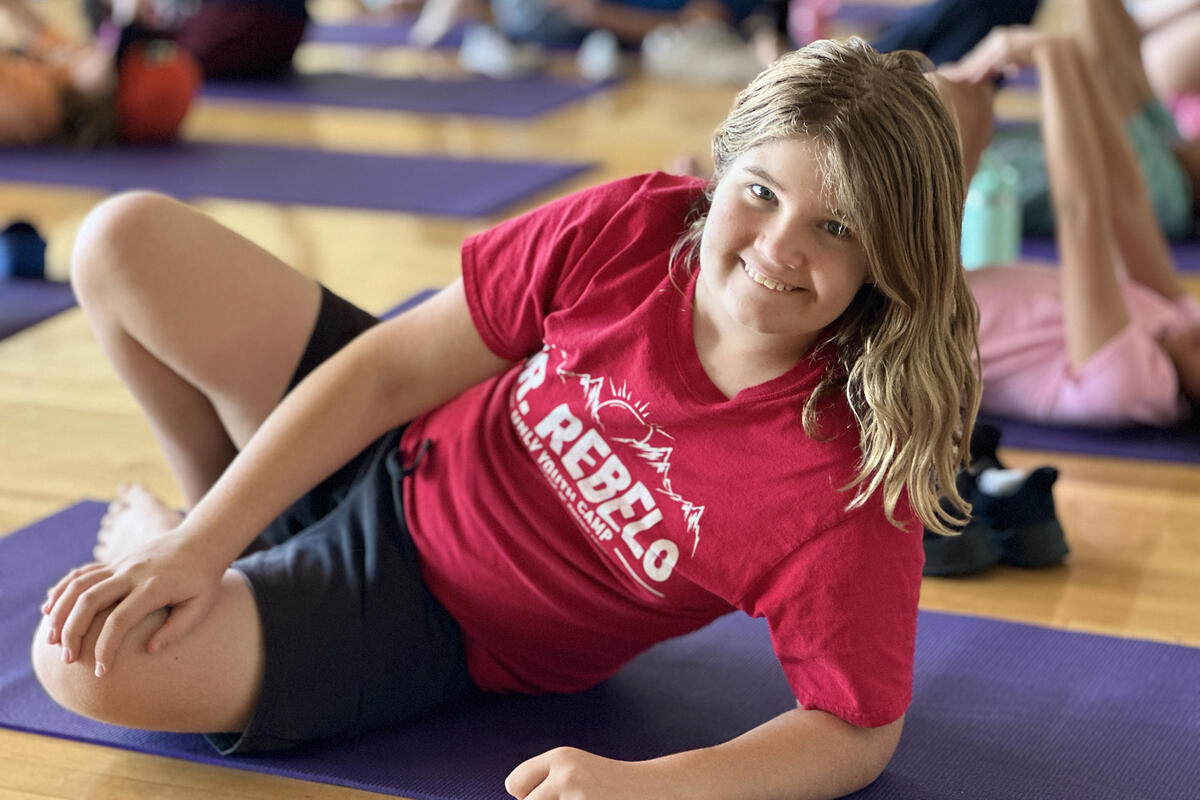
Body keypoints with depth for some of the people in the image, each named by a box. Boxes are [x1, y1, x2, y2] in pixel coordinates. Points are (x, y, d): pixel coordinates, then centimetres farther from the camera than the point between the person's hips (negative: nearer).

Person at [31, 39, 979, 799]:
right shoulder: (632, 228, -21)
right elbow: (395, 368, -13)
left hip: (434, 621, -4)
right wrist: (201, 544, -18)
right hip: (396, 456, 4)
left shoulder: (846, 486, -31)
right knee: (127, 241, -6)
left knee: (93, 671, -24)